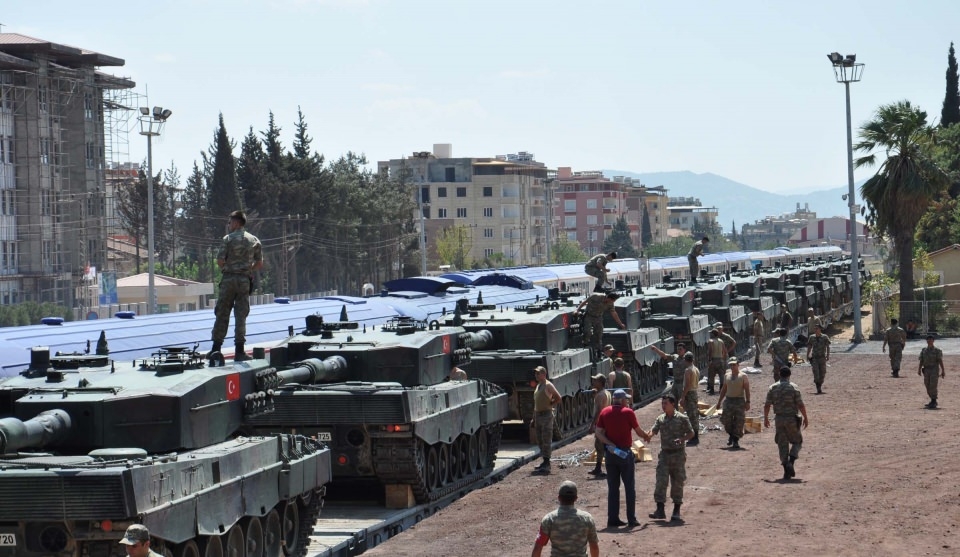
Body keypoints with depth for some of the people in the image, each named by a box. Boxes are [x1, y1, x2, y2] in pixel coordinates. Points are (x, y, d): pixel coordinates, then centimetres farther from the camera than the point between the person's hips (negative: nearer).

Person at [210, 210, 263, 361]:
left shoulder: (228, 239, -6)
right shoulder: (254, 240, 6)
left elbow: (220, 261, -9)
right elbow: (260, 263, 8)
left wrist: (226, 268, 11)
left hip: (229, 279, -2)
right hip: (245, 281, 2)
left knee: (222, 314, 4)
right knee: (241, 315, 3)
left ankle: (216, 348, 5)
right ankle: (239, 351, -2)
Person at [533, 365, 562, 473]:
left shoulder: (548, 385, -9)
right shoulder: (538, 385, 17)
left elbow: (558, 398, -13)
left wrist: (550, 405, -8)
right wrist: (534, 418, 20)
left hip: (546, 415, -9)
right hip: (538, 415, 9)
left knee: (546, 440, -10)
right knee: (540, 440, 12)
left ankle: (547, 463, -12)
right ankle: (545, 462, 19)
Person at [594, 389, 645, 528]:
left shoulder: (605, 412, 2)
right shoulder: (628, 412, -9)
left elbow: (598, 433, -3)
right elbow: (638, 431, -1)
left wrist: (611, 445, -8)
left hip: (610, 454, 4)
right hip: (625, 453, -4)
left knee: (612, 487, 9)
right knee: (629, 487, 5)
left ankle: (613, 518, 6)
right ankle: (631, 518, 4)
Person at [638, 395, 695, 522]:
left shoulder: (681, 418, -3)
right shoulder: (660, 419, 8)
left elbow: (691, 433, -1)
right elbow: (653, 430, -2)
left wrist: (681, 439, -19)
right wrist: (647, 435, -25)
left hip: (678, 454, -3)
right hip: (664, 453, 3)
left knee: (677, 483, 3)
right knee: (661, 481, -6)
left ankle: (676, 511, 13)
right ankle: (660, 510, -5)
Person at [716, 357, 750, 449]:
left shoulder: (743, 376, -2)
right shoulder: (727, 376, 11)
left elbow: (747, 390, -5)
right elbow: (723, 389, 17)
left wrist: (747, 402, -13)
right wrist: (719, 401, 15)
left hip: (739, 401, -3)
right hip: (728, 400, 3)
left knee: (738, 422, -2)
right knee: (726, 421, -1)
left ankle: (735, 440, 6)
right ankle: (731, 435, 25)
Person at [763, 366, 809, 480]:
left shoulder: (772, 388, 1)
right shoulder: (793, 388, -8)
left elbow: (767, 405, 1)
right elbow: (801, 405, -10)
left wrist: (766, 418, 13)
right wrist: (805, 418, 0)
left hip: (779, 419, 3)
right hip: (792, 419, -3)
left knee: (782, 444, 9)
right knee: (797, 441, 14)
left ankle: (786, 470, 3)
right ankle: (790, 462, -9)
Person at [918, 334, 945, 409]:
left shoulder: (937, 351, -3)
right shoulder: (923, 351, 10)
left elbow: (940, 361, -7)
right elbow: (921, 361, 9)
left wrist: (943, 370, -12)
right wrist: (919, 369, -2)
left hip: (934, 370, -5)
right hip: (926, 370, 5)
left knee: (933, 386, -11)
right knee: (928, 386, 8)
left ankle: (933, 403, -9)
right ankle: (933, 401, 21)